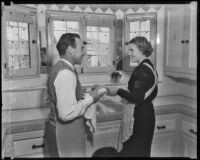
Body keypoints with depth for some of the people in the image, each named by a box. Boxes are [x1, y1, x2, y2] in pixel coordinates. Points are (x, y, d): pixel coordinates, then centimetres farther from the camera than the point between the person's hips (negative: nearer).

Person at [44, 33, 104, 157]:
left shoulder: (60, 67, 6)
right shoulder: (66, 73, -25)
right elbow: (67, 113, -31)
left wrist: (86, 95, 6)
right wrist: (90, 99, -18)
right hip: (65, 136, -9)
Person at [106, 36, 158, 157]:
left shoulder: (141, 70, -20)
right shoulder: (150, 67, 9)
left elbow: (137, 98, -26)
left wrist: (118, 91, -15)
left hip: (139, 117, -10)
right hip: (147, 113, 10)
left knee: (132, 151, 3)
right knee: (143, 150, 22)